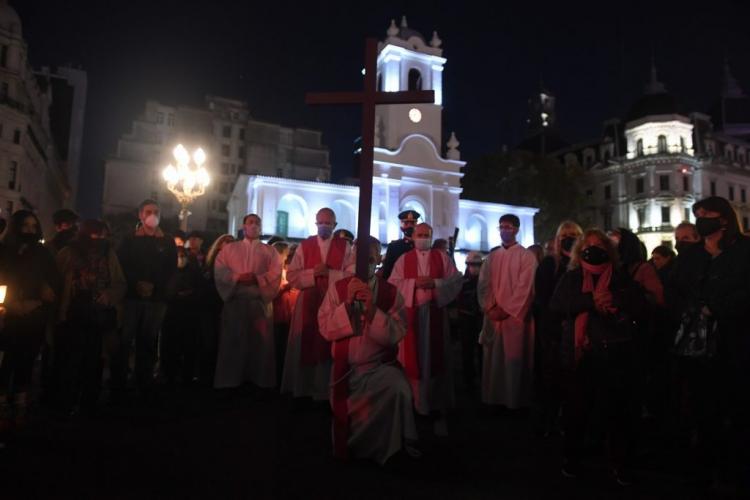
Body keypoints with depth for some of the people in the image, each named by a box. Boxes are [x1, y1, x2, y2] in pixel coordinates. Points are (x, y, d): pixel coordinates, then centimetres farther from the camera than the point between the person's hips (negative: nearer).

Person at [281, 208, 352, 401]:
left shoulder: (345, 247, 4)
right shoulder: (304, 246, 8)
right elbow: (292, 275, 2)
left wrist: (329, 273, -15)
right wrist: (313, 273, -12)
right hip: (308, 303, 1)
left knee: (329, 347, 2)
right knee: (305, 346, 4)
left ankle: (325, 391, 14)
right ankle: (302, 388, 17)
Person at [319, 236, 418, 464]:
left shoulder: (391, 292, -3)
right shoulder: (338, 288, -2)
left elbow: (396, 335, -11)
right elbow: (325, 328, -9)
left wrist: (372, 309, -25)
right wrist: (348, 302, -21)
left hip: (381, 367, -1)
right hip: (346, 370, 2)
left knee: (400, 390, -31)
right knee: (346, 423, 8)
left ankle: (393, 450, -8)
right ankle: (350, 450, 44)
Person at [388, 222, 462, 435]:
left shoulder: (442, 257, 7)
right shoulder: (404, 259, 7)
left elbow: (457, 280, 0)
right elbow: (393, 283, -1)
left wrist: (435, 283, -15)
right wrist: (414, 282, -14)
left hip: (435, 313, 0)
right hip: (411, 313, 0)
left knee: (436, 357, 3)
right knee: (412, 358, 3)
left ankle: (438, 407, 11)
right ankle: (414, 403, 14)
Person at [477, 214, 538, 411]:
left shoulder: (526, 256, -2)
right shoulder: (492, 257, 12)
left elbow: (524, 287, -10)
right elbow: (483, 284, 7)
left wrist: (506, 310, -13)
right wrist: (490, 308, -7)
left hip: (516, 317, -4)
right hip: (494, 317, 4)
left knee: (514, 361, 0)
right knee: (493, 360, 7)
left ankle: (514, 402, 12)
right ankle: (494, 399, 18)